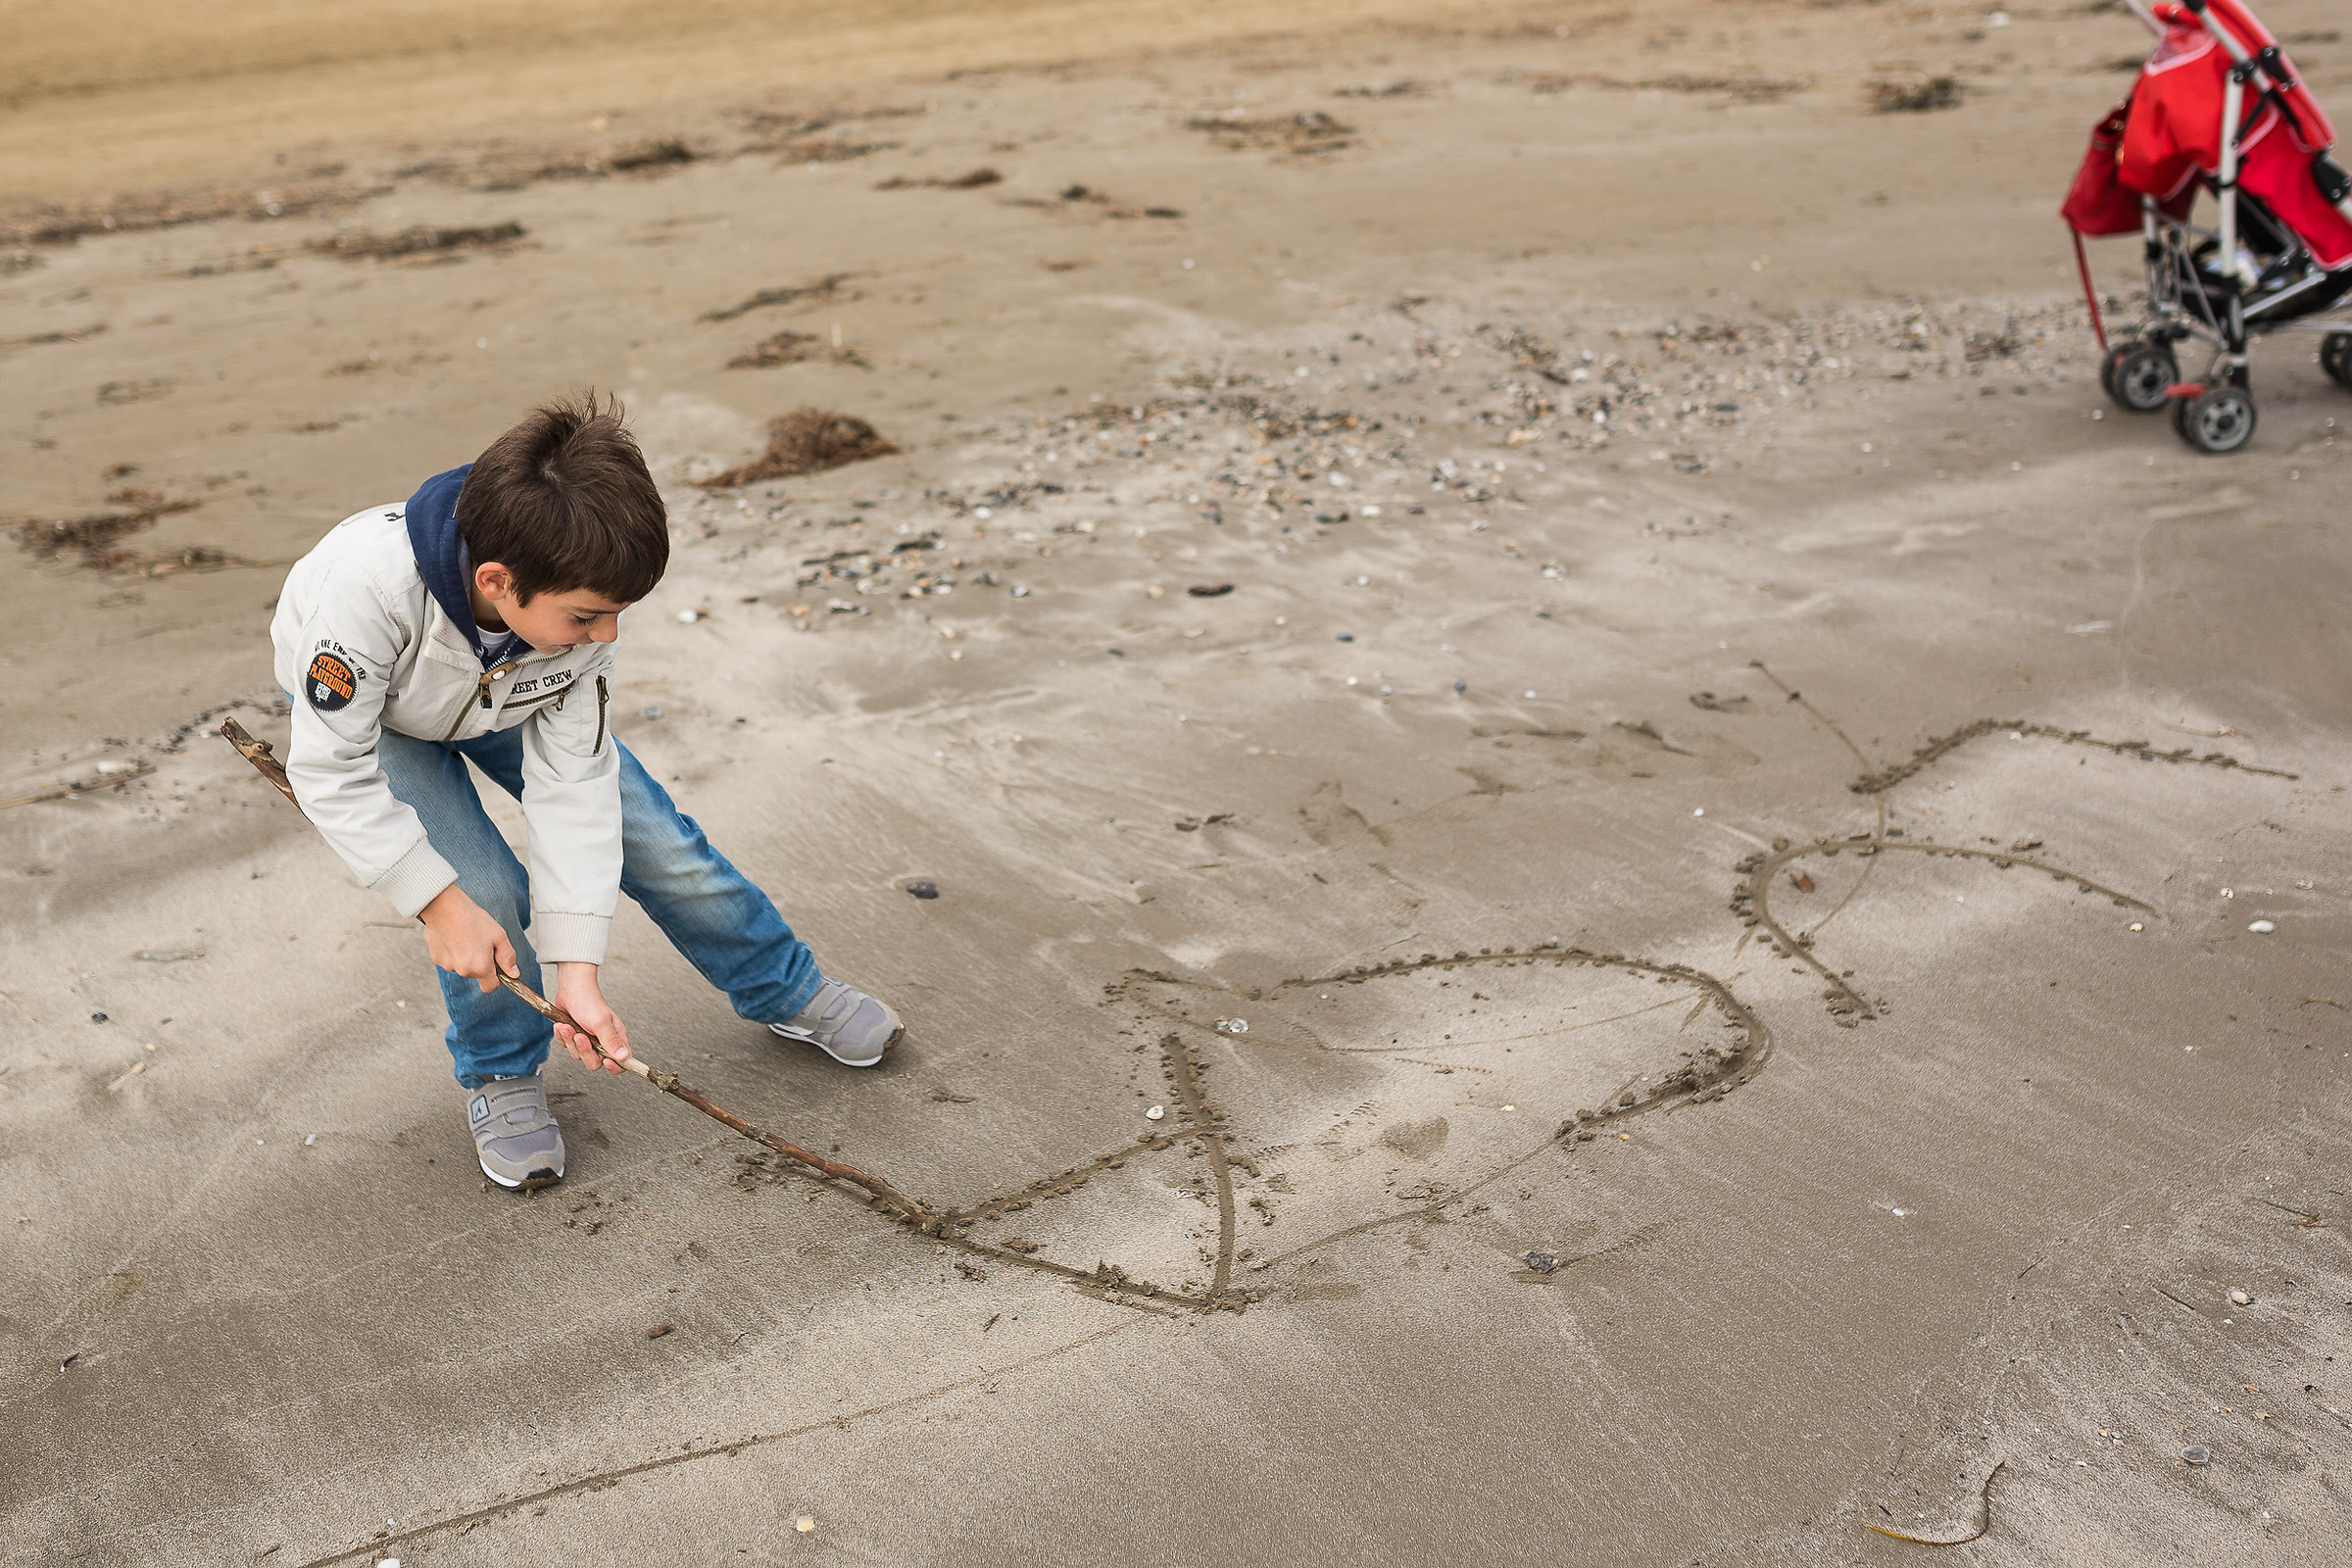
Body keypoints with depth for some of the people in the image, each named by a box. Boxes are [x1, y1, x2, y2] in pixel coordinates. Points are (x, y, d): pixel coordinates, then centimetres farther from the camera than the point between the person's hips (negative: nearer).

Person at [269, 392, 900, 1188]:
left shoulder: (572, 600, -32)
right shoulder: (370, 585, -46)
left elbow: (571, 781, -26)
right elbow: (331, 768, -32)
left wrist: (577, 968, -27)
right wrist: (439, 901, -32)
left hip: (512, 698, 3)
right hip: (365, 706, -3)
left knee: (658, 841, -1)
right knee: (484, 890, -21)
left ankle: (787, 993, 22)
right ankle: (500, 1077, 8)